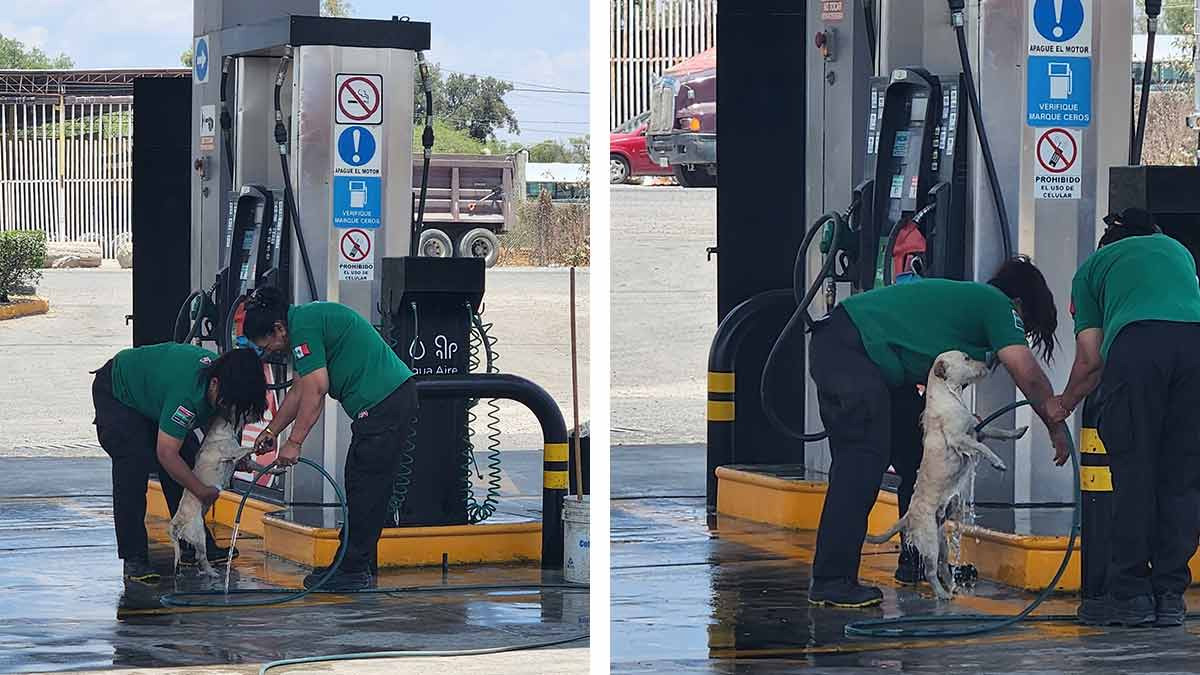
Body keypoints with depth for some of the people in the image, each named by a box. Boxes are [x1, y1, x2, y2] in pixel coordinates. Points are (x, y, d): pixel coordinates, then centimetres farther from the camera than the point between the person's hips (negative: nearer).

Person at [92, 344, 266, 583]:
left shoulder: (222, 374, -17)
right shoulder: (186, 393, -42)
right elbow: (166, 454, -35)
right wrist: (202, 491, -26)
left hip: (151, 392, 8)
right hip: (115, 393, -8)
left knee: (188, 458, 1)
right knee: (135, 464, -22)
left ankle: (193, 545, 10)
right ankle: (134, 558, -19)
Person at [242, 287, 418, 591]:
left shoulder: (303, 326, -12)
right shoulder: (309, 319, 20)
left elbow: (316, 389, -17)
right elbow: (300, 390, 28)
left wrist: (294, 442, -13)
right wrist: (271, 431, 30)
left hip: (382, 404, -11)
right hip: (399, 396, 11)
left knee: (365, 489, -7)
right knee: (365, 487, 13)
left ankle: (355, 571, -4)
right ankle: (359, 564, 17)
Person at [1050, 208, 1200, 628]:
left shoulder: (1093, 266, 29)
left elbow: (1090, 359, 21)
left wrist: (1064, 404, 39)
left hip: (1136, 342, -3)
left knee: (1133, 472, 4)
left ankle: (1130, 594, 4)